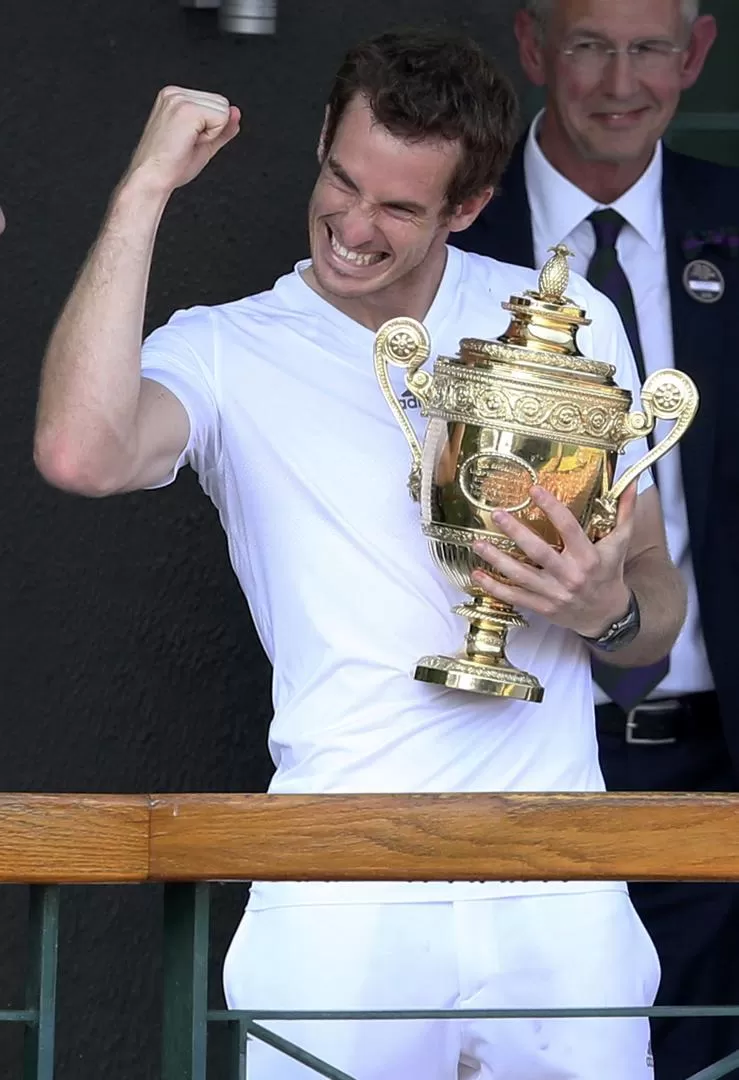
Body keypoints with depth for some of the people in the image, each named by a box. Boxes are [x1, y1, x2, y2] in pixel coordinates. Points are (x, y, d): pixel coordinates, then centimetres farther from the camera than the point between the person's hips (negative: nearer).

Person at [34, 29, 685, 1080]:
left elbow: (660, 616, 14)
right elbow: (81, 454, -23)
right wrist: (147, 185, -15)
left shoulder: (569, 322, 9)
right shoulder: (227, 352, 1)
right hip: (343, 901, -2)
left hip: (556, 891, 2)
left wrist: (609, 607, -11)